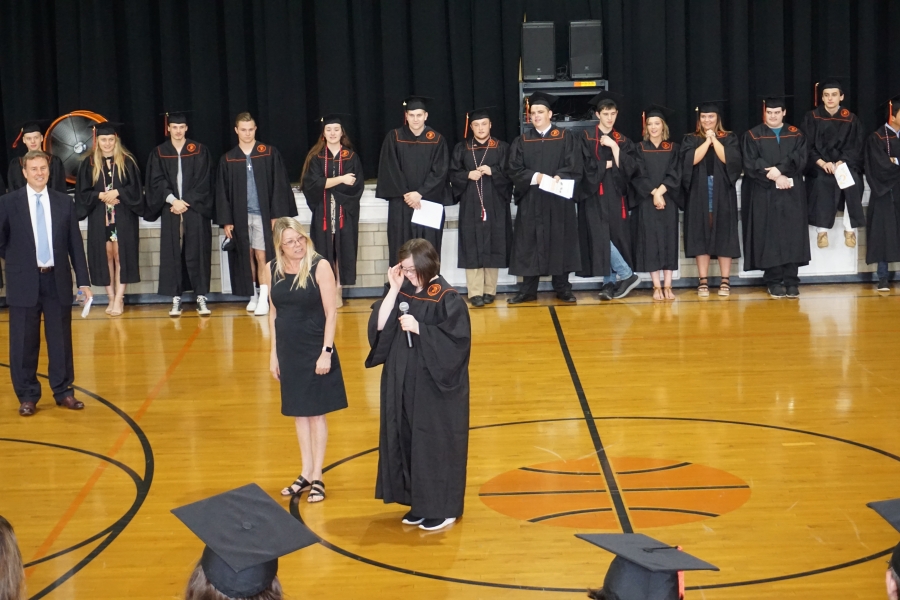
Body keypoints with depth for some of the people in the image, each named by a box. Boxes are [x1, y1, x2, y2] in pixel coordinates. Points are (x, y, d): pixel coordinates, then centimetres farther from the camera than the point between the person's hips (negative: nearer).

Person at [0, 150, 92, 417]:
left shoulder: (64, 202, 4)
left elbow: (75, 244, 4)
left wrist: (84, 281, 2)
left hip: (57, 280, 2)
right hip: (24, 281, -2)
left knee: (61, 339, 7)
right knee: (24, 342, 4)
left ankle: (64, 392, 19)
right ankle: (27, 396, 14)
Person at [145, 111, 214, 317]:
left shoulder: (199, 151, 5)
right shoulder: (159, 153, 8)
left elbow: (203, 181, 0)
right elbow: (156, 181, 1)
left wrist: (187, 202, -10)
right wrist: (172, 200, -13)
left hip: (196, 210, -1)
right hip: (171, 210, 1)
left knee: (197, 252, -3)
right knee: (172, 253, 0)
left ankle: (201, 298, 1)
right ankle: (176, 299, 4)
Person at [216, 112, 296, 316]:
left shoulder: (270, 154, 0)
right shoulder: (228, 159, 6)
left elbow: (280, 185, -2)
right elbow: (222, 192, 7)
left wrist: (277, 214, -8)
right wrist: (226, 221, 0)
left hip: (263, 213, -3)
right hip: (240, 216, 3)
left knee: (262, 256, -6)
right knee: (247, 256, 8)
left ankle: (264, 299, -4)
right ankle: (254, 295, 19)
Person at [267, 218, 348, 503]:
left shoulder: (320, 266, -13)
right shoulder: (273, 269, 0)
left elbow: (331, 312, -12)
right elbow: (273, 313, 8)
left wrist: (326, 351, -16)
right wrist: (274, 352, 8)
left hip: (315, 350, -4)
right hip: (288, 351, 4)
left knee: (316, 412, 4)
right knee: (297, 412, 13)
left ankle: (317, 476, 14)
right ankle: (306, 473, 25)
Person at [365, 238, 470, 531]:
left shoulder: (447, 298, -14)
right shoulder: (402, 291, 4)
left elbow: (456, 340, -18)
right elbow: (379, 326, -3)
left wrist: (419, 328, -22)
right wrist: (393, 290, -9)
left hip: (435, 386, -7)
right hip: (403, 382, 7)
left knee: (436, 444, 1)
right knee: (407, 440, 12)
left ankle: (443, 508, 13)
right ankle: (420, 502, 24)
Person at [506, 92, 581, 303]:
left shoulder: (566, 138, 4)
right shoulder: (522, 141, 9)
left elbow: (574, 167, -5)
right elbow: (513, 170, -1)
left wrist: (558, 178, -22)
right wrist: (535, 177, -17)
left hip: (558, 200, -1)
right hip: (530, 201, 2)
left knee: (560, 243, 3)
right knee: (529, 244, 2)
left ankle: (562, 288, 11)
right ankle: (527, 290, 7)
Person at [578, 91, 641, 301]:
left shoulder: (623, 141, 11)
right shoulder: (587, 139, 3)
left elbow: (630, 167, -3)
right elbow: (588, 166, -9)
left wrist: (614, 147, -9)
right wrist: (611, 164, -4)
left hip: (616, 196, 2)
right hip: (595, 196, -2)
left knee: (616, 238, -4)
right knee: (601, 238, -11)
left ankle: (610, 282, 1)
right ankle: (627, 275, -3)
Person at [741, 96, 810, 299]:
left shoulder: (796, 135, 11)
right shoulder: (753, 136, 5)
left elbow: (799, 159, -4)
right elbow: (750, 164, -6)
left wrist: (780, 169, -19)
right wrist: (775, 177, -15)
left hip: (791, 194, 2)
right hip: (764, 195, -2)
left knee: (792, 236, -2)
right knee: (769, 237, -3)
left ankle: (791, 281, 0)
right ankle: (774, 282, 2)